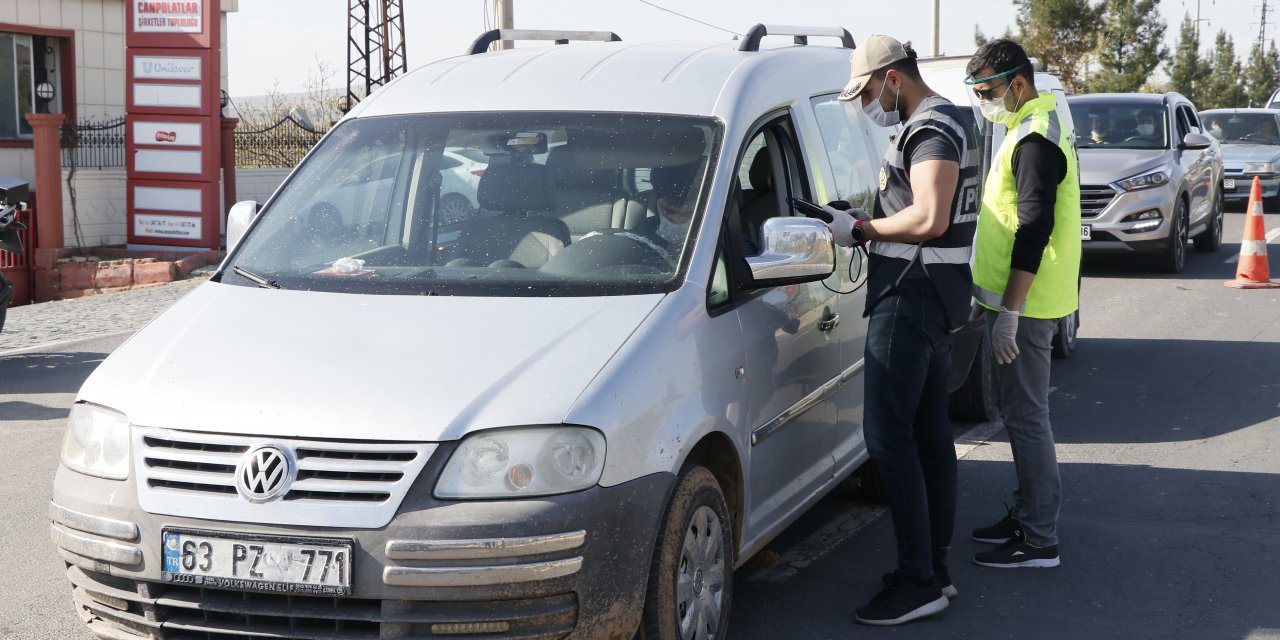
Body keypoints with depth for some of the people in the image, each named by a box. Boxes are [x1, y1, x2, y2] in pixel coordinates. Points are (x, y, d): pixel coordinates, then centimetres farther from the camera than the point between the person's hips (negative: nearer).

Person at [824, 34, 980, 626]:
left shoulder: (931, 130, -15)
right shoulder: (944, 123, 18)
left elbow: (928, 219, -25)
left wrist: (859, 229, -14)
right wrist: (865, 220, 11)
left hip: (911, 299, -11)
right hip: (934, 301, 11)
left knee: (889, 438, -10)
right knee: (930, 436, 13)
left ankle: (918, 581, -9)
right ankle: (936, 569, 19)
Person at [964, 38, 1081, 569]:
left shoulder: (1036, 140, -17)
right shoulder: (1031, 131, 16)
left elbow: (1033, 230, -24)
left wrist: (1009, 312, -25)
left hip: (1025, 305, -10)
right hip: (1017, 302, 10)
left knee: (1026, 417, -6)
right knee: (1019, 413, 17)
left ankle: (1040, 541, -1)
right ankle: (1027, 515, 27)